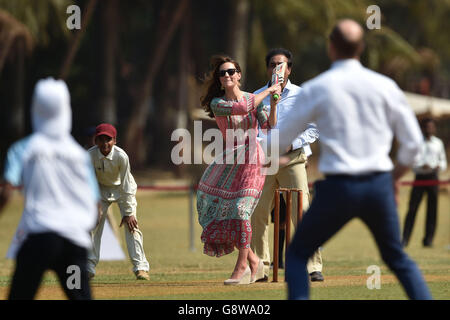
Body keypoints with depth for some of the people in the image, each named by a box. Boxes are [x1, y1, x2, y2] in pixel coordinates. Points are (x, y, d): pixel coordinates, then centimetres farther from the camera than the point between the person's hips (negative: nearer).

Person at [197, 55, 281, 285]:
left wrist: (273, 104, -19)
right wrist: (268, 92, -9)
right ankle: (253, 261, 13)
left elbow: (268, 124, -4)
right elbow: (242, 108, -15)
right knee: (220, 209, -2)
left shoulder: (254, 98, 4)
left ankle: (242, 267, -6)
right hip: (229, 160, 3)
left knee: (240, 209, -13)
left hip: (252, 158, -3)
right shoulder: (217, 104, 0)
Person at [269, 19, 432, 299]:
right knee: (397, 258, 20)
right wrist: (395, 177, 21)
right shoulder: (384, 86, 3)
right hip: (378, 184, 2)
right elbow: (412, 141, 5)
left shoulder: (315, 89, -2)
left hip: (338, 187, -2)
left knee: (297, 255, 12)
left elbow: (281, 141, 6)